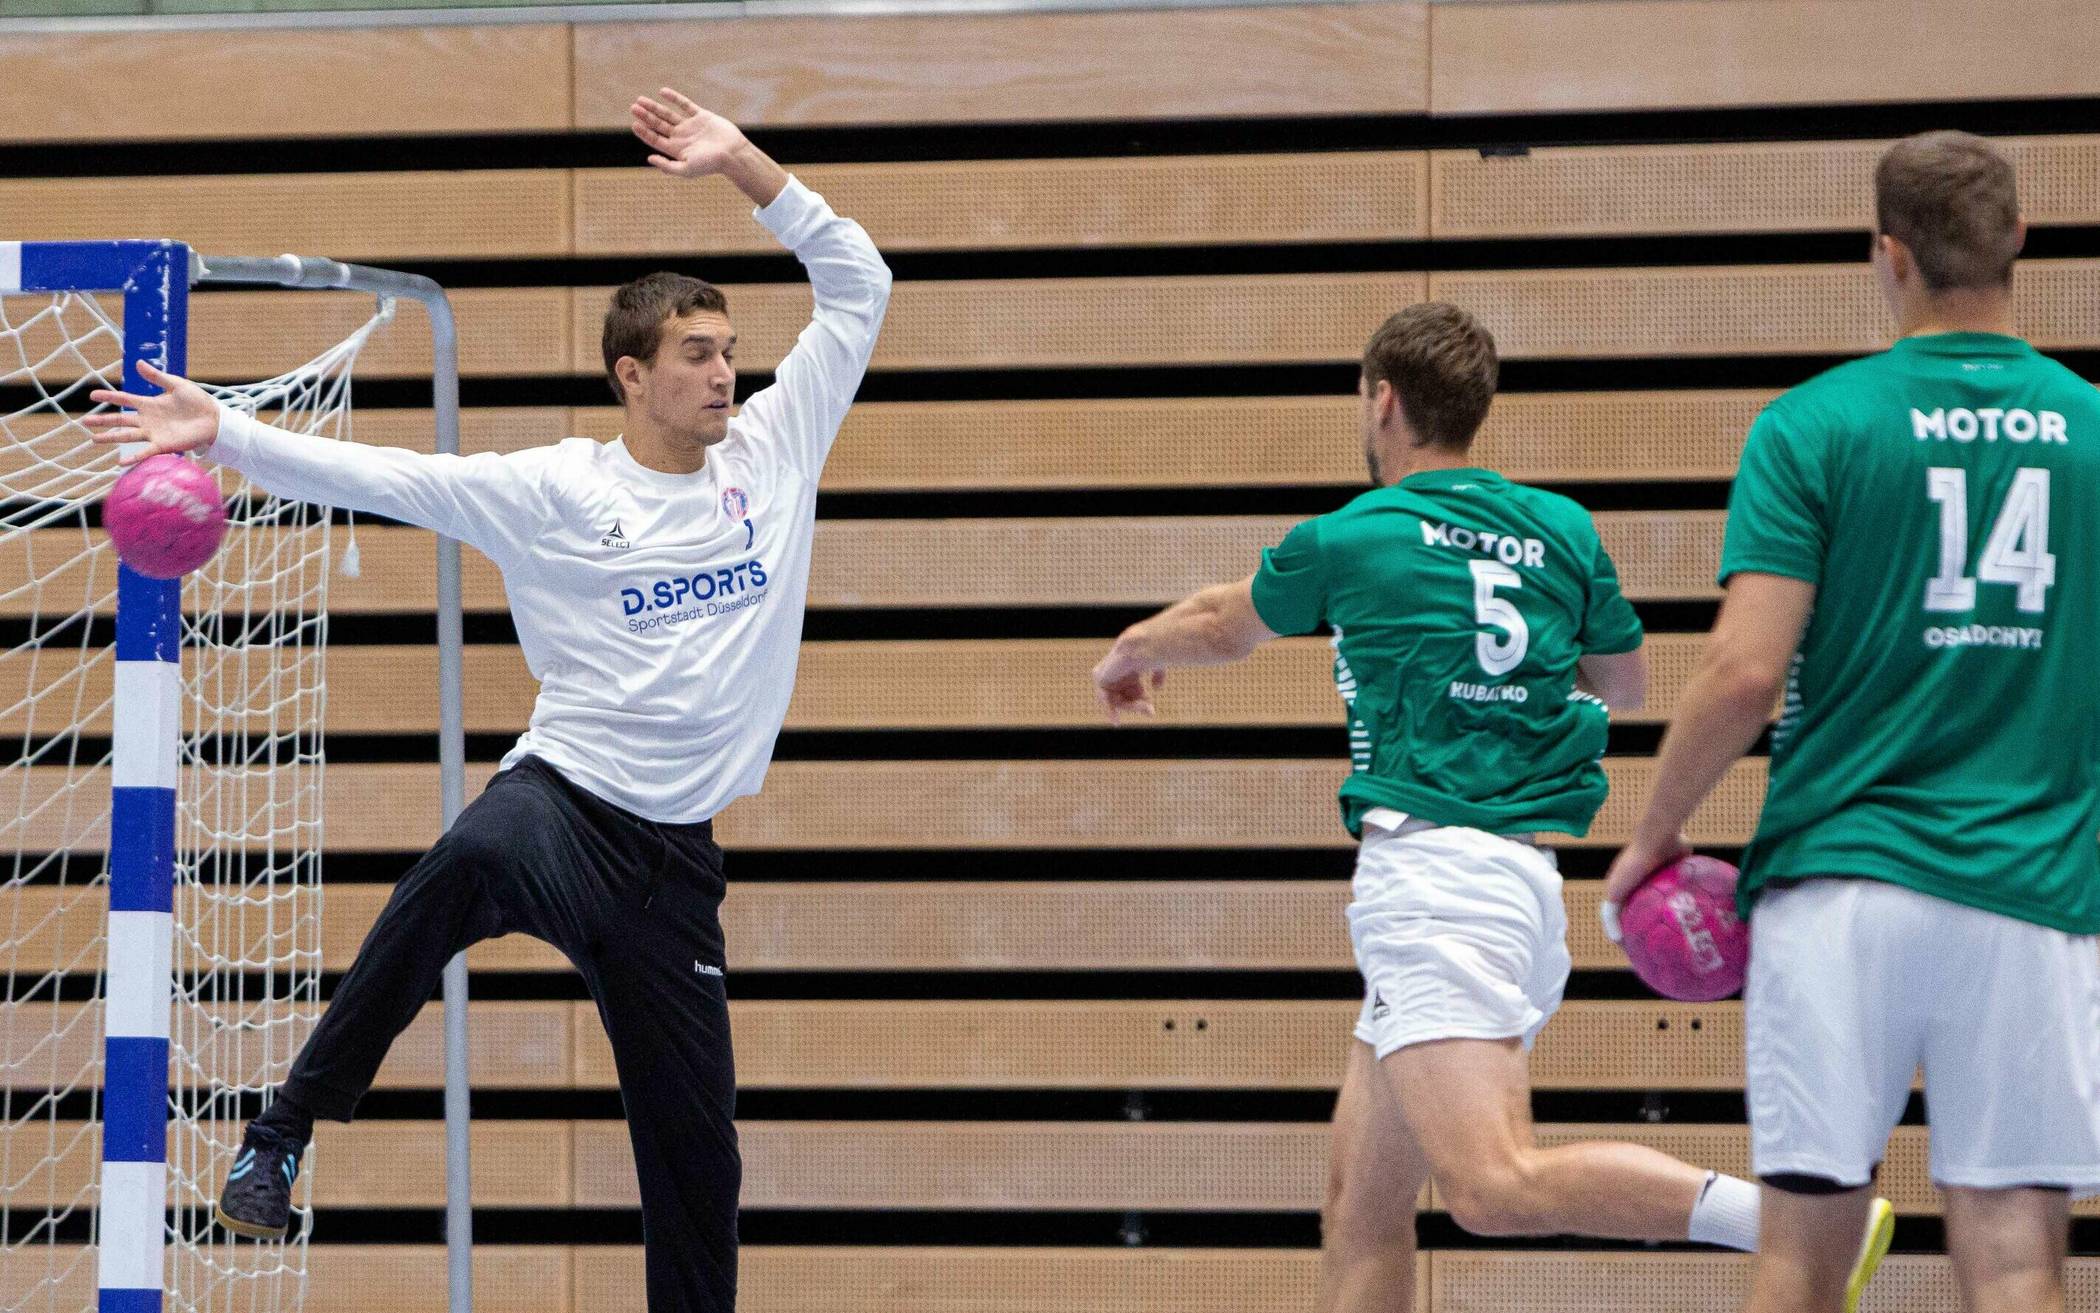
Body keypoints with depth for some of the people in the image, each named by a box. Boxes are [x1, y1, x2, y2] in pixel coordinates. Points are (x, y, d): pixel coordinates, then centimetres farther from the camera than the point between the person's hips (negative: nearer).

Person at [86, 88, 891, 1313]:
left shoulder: (771, 453, 9)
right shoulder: (553, 489, -1)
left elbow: (858, 284, 11)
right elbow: (381, 476, -5)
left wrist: (746, 165, 3)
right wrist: (224, 431, -14)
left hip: (675, 853, 4)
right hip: (562, 799, -4)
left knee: (697, 1142, 4)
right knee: (471, 862, -39)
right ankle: (284, 1134, -33)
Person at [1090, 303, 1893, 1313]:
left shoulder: (1348, 539, 1)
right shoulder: (1561, 531, 13)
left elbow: (1224, 626, 21)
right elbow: (1625, 682, 28)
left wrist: (1131, 652, 42)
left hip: (1430, 872, -8)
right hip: (1523, 879, 8)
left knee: (1493, 1185, -22)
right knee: (1362, 1202, 13)